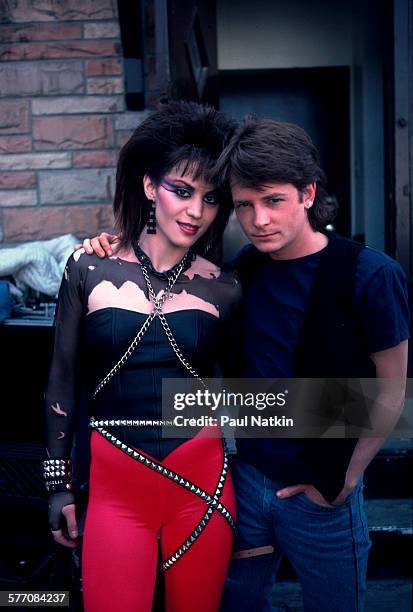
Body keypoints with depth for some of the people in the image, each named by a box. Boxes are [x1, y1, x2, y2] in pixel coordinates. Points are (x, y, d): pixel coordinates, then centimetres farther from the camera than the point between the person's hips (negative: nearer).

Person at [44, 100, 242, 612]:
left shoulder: (224, 289, -1)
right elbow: (63, 382, 4)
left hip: (201, 480, 1)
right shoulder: (89, 269, -3)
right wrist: (59, 484, 6)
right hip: (114, 480, -1)